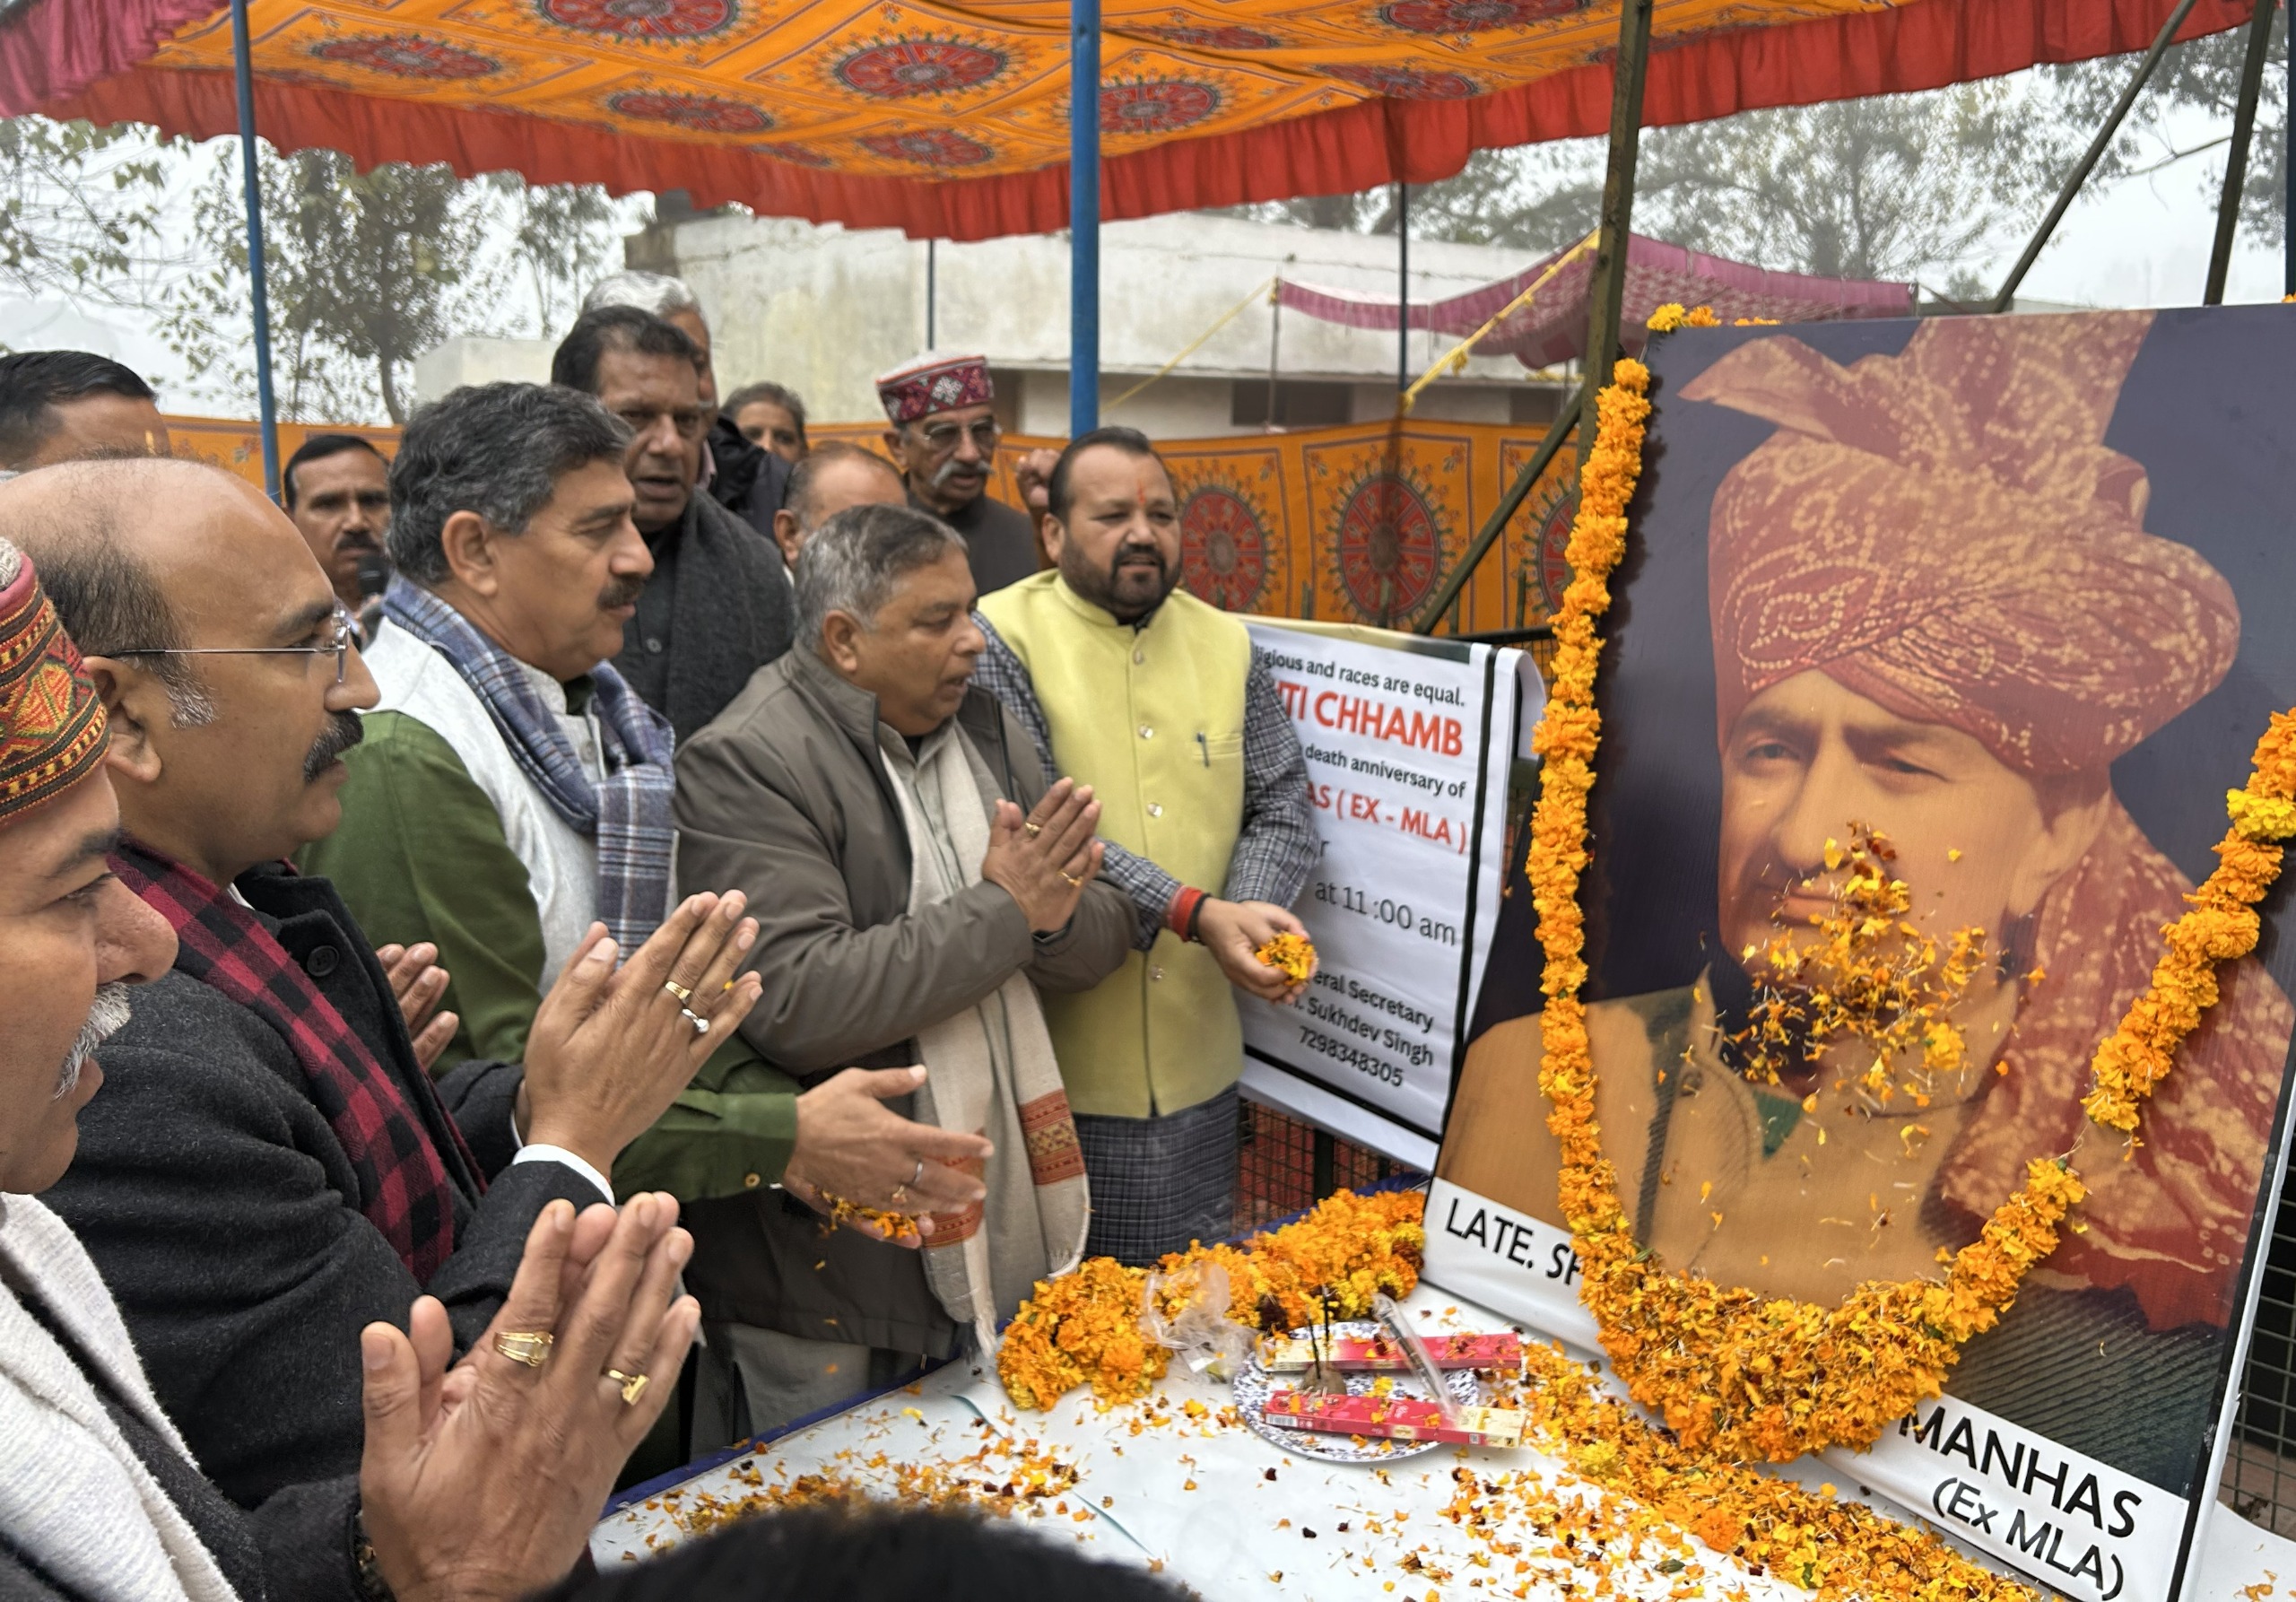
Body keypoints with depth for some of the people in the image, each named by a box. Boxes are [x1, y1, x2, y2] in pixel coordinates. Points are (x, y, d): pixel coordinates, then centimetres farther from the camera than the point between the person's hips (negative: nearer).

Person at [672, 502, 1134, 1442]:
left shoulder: (985, 732, 8)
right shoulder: (745, 764, -16)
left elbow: (1104, 939, 7)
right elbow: (797, 1006, -27)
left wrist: (1055, 915, -17)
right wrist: (1001, 911, -21)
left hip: (1003, 1221, 7)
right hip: (829, 1262, -6)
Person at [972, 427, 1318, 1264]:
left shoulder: (1226, 644, 9)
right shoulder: (1003, 638, -7)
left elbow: (1282, 807, 8)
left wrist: (1251, 912, -13)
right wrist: (1195, 913, -22)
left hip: (1197, 1054, 5)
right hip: (1054, 1062, -4)